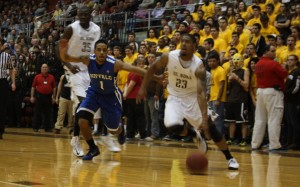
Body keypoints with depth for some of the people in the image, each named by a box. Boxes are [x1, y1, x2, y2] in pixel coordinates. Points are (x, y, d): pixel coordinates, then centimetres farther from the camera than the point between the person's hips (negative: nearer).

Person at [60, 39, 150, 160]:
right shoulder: (88, 60, -23)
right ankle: (93, 149, 4)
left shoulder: (114, 64, -29)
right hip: (94, 93, 2)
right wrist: (63, 50, -46)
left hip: (111, 95, -1)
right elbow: (65, 58, -23)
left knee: (113, 130, 8)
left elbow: (135, 69, -34)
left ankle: (120, 130, 50)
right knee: (82, 121, -20)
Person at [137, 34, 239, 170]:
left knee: (210, 128, -8)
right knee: (173, 126, -24)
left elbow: (201, 93, -31)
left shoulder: (198, 66, -24)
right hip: (175, 97, 2)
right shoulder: (169, 57, -16)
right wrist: (143, 88, 1)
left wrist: (205, 118, -39)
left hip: (193, 97, -2)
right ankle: (195, 134, 10)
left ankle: (230, 158, 11)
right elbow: (153, 69, 4)